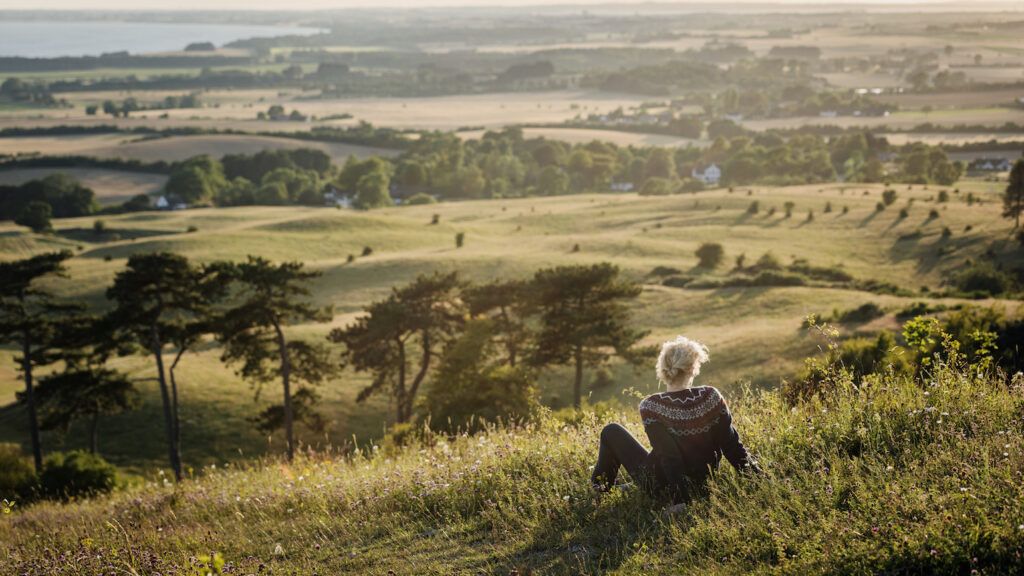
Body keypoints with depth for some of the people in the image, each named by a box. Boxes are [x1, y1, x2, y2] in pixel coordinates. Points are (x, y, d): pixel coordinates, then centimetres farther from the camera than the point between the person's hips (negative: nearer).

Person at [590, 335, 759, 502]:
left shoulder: (651, 407, -25)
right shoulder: (711, 397, -16)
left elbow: (669, 458, -25)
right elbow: (731, 445, -12)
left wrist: (681, 501, -22)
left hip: (661, 486, -4)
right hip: (702, 480, 4)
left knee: (611, 432, 15)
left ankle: (600, 487, 34)